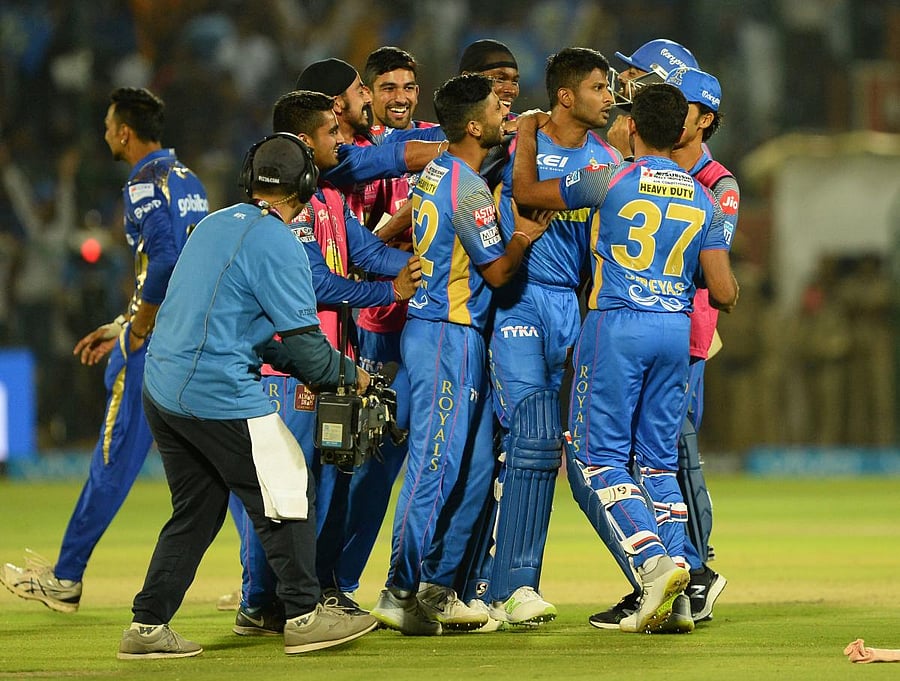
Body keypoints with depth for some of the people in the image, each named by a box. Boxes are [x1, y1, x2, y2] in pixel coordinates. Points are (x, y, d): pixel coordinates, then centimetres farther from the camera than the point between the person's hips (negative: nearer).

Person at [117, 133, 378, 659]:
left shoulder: (213, 225, 14)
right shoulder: (278, 245, -11)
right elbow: (304, 337, -11)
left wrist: (298, 367, 19)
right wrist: (348, 374, 7)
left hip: (163, 390, 8)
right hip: (222, 397, -8)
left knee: (197, 508, 16)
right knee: (289, 497, 3)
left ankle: (148, 627, 15)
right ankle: (304, 616, 6)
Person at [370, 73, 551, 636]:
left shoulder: (436, 171, 11)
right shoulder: (469, 189, -16)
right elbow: (497, 271, -12)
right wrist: (525, 236, -1)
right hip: (447, 336, -10)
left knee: (475, 468, 11)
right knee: (437, 465, -9)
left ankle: (437, 590, 13)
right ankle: (401, 593, -8)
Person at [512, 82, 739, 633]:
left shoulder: (610, 181, -5)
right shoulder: (704, 200, 7)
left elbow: (526, 191, 6)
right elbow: (724, 293, 2)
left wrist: (527, 136, 23)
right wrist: (729, 290, 27)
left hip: (617, 326, -5)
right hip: (677, 330, 5)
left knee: (598, 458, 0)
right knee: (659, 460, 11)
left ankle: (653, 558, -21)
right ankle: (678, 599, 1)